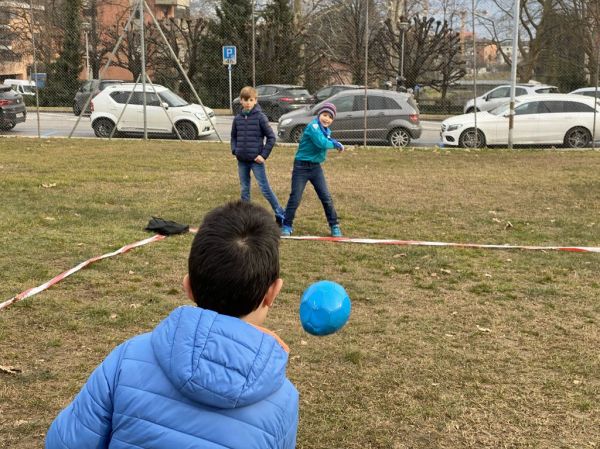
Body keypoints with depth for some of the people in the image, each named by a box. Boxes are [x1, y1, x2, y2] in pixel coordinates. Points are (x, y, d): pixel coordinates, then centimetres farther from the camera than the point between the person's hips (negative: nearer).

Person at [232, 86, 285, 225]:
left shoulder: (260, 117, -8)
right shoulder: (238, 118, 6)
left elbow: (271, 137, -7)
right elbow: (233, 136, 19)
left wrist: (264, 155, -10)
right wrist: (234, 151, 3)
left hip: (256, 160, -5)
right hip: (242, 160, 5)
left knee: (265, 189, -5)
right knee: (244, 190, 12)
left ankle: (280, 215, 3)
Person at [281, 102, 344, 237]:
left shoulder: (326, 130, 10)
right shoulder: (313, 126, -17)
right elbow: (322, 143, -28)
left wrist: (336, 144, -19)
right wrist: (336, 144, -14)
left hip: (316, 167, 7)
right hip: (301, 167, -7)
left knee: (326, 197, 5)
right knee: (295, 198, -2)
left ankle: (334, 226, 14)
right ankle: (287, 225, 12)